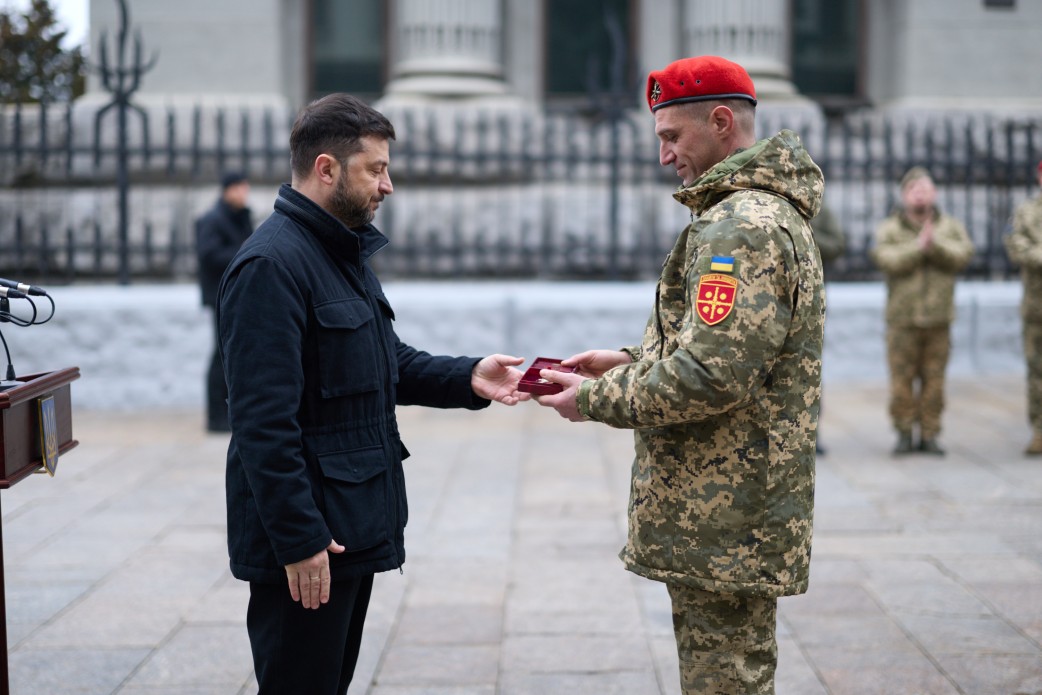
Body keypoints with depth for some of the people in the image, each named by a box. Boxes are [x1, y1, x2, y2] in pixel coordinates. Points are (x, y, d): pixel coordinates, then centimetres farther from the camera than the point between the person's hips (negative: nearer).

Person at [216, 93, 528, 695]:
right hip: (307, 540, -10)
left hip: (355, 526, 10)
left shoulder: (347, 254, 15)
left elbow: (390, 363, 20)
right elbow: (264, 421, -23)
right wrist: (299, 539, -23)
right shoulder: (272, 265, -19)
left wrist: (466, 379, 2)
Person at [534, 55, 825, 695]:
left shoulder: (742, 227, -19)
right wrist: (632, 361, 12)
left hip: (724, 523, -11)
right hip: (731, 518, 11)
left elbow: (711, 377, -26)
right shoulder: (770, 212, 17)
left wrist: (596, 400, -14)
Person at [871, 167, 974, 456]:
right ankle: (904, 434, 8)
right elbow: (887, 259, -14)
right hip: (902, 319, -1)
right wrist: (918, 246, -16)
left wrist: (934, 243, -20)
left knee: (934, 380, 2)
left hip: (939, 319, 2)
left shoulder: (951, 227, 9)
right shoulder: (888, 229, 4)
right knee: (902, 380, -3)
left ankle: (929, 435, 10)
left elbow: (963, 255, -8)